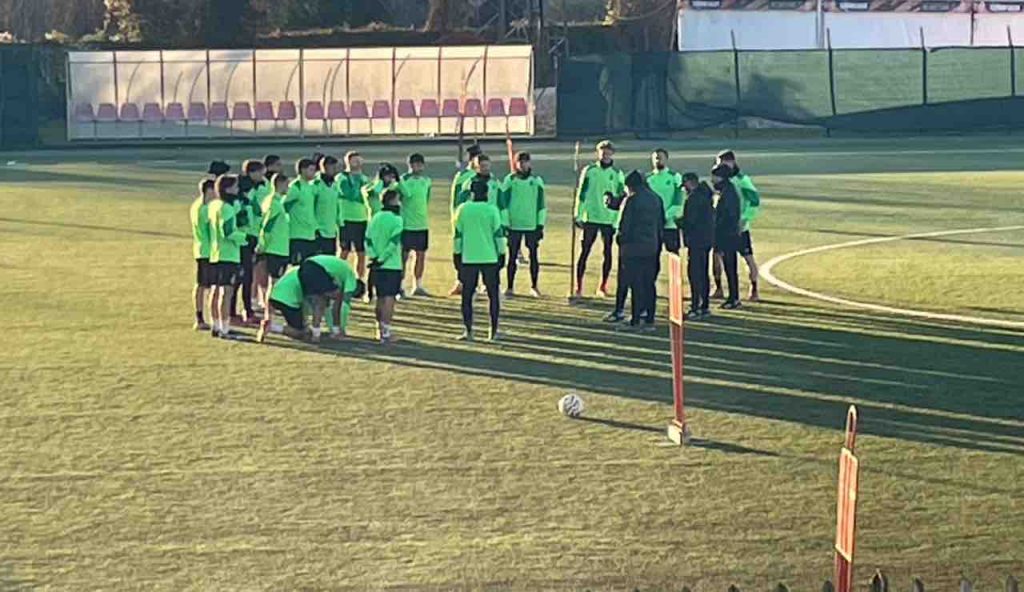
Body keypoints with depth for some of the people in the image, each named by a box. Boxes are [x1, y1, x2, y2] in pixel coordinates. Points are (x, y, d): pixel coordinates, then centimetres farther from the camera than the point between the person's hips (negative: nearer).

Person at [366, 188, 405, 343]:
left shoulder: (375, 218, 9)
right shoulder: (396, 219, -10)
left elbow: (368, 240, 3)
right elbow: (394, 242, -18)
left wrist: (373, 257, -3)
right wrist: (382, 259, -13)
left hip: (377, 266, 6)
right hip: (392, 265, -6)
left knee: (380, 298, 16)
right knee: (389, 298, -5)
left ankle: (380, 329, 23)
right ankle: (386, 332, -9)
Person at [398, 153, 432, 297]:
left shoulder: (426, 181, 10)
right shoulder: (404, 180, -7)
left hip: (422, 224, 6)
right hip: (407, 224, -6)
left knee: (421, 255, 9)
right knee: (404, 255, -3)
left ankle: (418, 286, 18)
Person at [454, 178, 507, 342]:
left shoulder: (462, 209, 1)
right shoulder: (492, 210, -4)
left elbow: (458, 234, 4)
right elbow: (498, 233, -3)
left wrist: (457, 253, 13)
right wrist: (501, 254, 6)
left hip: (469, 258, 1)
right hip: (490, 258, -1)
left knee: (467, 295, 7)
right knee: (493, 294, 8)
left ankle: (468, 331, 0)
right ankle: (493, 331, 6)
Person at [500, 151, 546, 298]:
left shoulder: (537, 181, 4)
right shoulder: (510, 180, 2)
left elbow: (541, 204, 5)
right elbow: (503, 203, 3)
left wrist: (541, 225, 1)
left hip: (532, 225, 1)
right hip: (513, 225, 0)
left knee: (534, 255, 3)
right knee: (512, 256, 2)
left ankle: (534, 286, 12)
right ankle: (510, 287, 9)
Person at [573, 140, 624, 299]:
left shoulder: (617, 174, 7)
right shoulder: (589, 171, 4)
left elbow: (622, 197, 8)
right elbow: (581, 193, 4)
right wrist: (578, 215, -2)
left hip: (609, 219, 1)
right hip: (590, 217, -1)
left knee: (608, 252, 4)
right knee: (585, 252, -3)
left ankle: (603, 286, 15)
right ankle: (578, 287, -2)